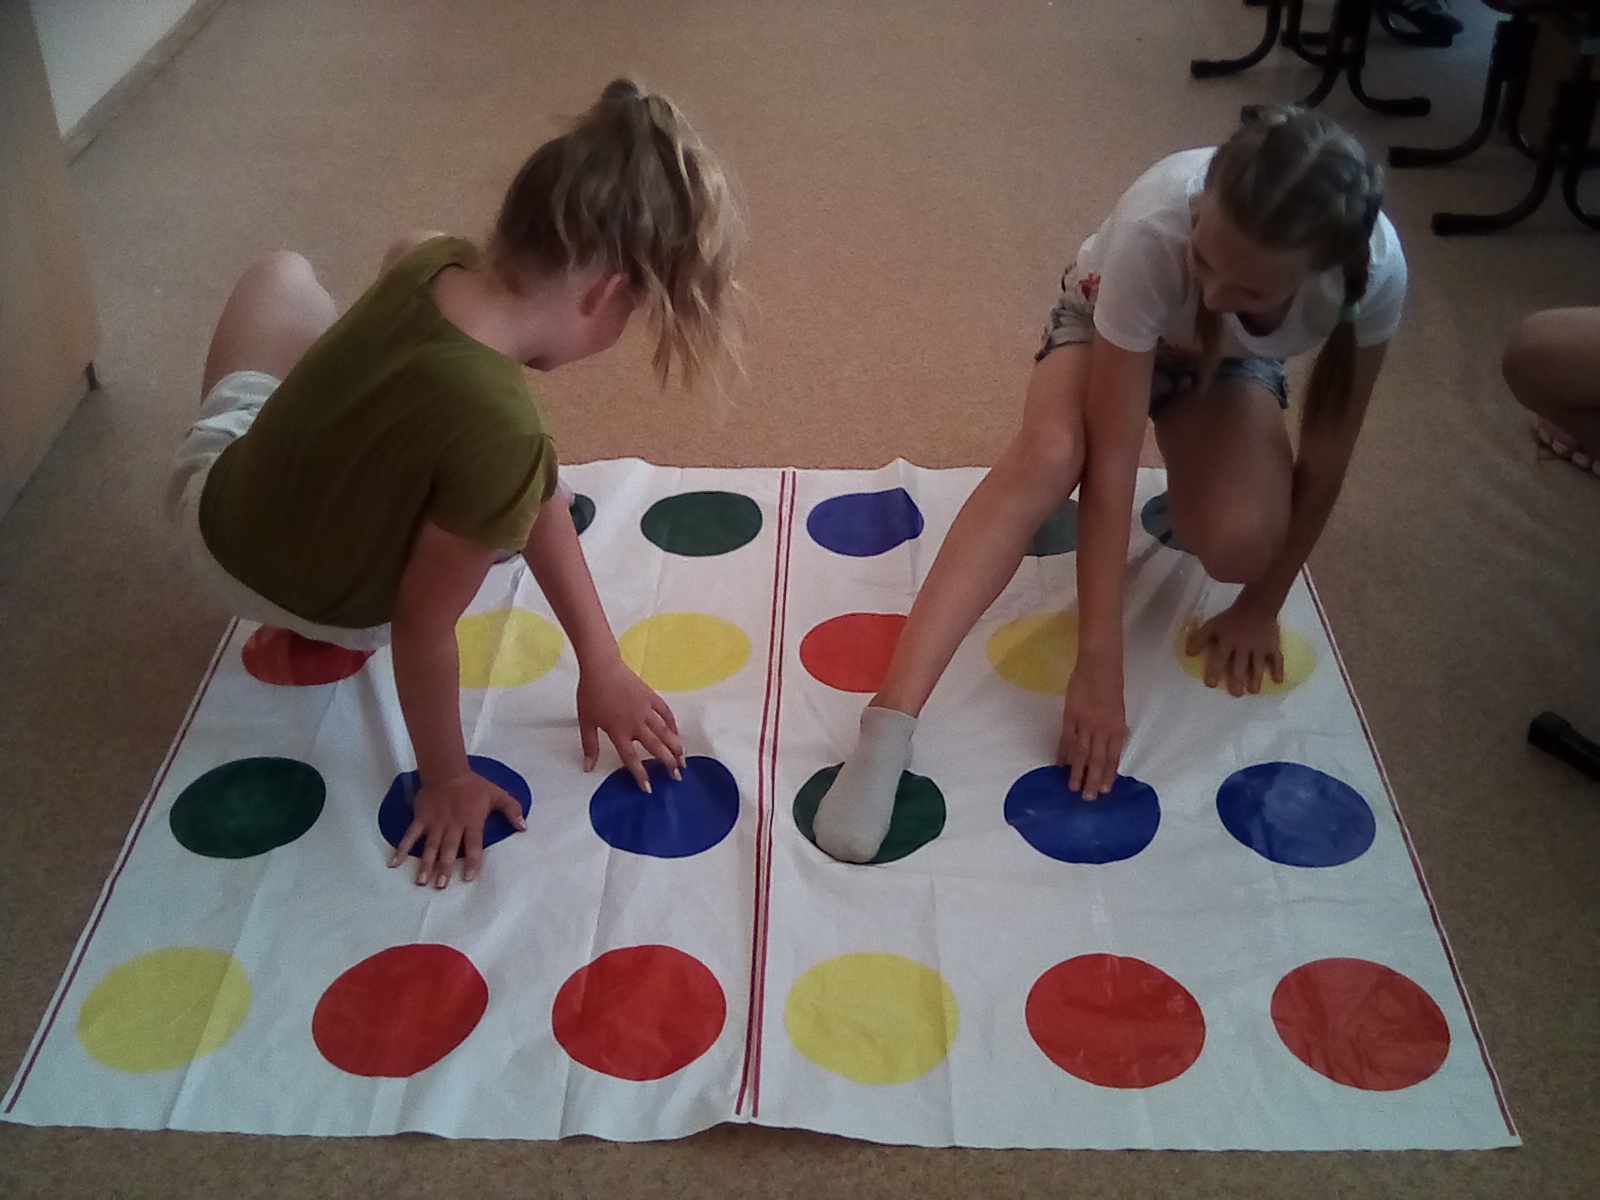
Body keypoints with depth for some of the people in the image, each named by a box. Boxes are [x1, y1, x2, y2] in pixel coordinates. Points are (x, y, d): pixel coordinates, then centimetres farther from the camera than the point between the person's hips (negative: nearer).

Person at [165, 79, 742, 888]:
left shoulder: (435, 266, -21)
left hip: (211, 504, 5)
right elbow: (422, 631, -27)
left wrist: (600, 661, -6)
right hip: (328, 613, -4)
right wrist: (445, 777, -8)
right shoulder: (499, 431, -40)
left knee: (283, 274, 28)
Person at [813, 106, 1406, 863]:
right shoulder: (1153, 226, -41)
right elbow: (1112, 460, -39)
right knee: (1047, 453, -36)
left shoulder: (1374, 270, -35)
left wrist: (1263, 605, -14)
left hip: (1235, 365, 2)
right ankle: (890, 721, -40)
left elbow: (1328, 449, -20)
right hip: (1108, 322, -2)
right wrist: (1099, 663, -40)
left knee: (1238, 543, -28)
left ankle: (1193, 496, 11)